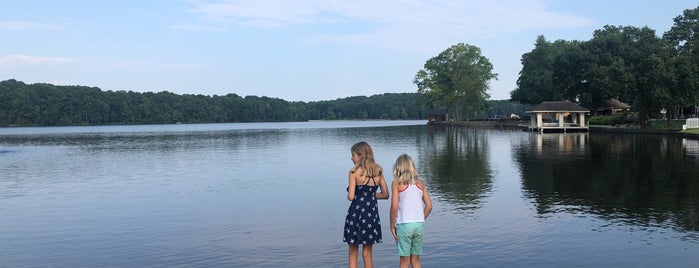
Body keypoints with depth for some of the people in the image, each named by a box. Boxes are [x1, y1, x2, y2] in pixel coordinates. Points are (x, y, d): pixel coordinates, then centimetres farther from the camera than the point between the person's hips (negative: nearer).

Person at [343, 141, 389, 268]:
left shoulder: (354, 172, -10)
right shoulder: (378, 171, 3)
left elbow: (351, 197, -16)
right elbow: (385, 194, 6)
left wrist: (349, 194, 6)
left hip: (356, 212, -4)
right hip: (371, 214, 4)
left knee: (353, 253, 9)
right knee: (367, 253, 15)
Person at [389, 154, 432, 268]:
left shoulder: (397, 183, -4)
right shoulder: (420, 183, 9)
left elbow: (394, 207, -10)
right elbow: (429, 206, 6)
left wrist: (392, 225, -1)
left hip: (404, 224, -4)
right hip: (419, 224, 4)